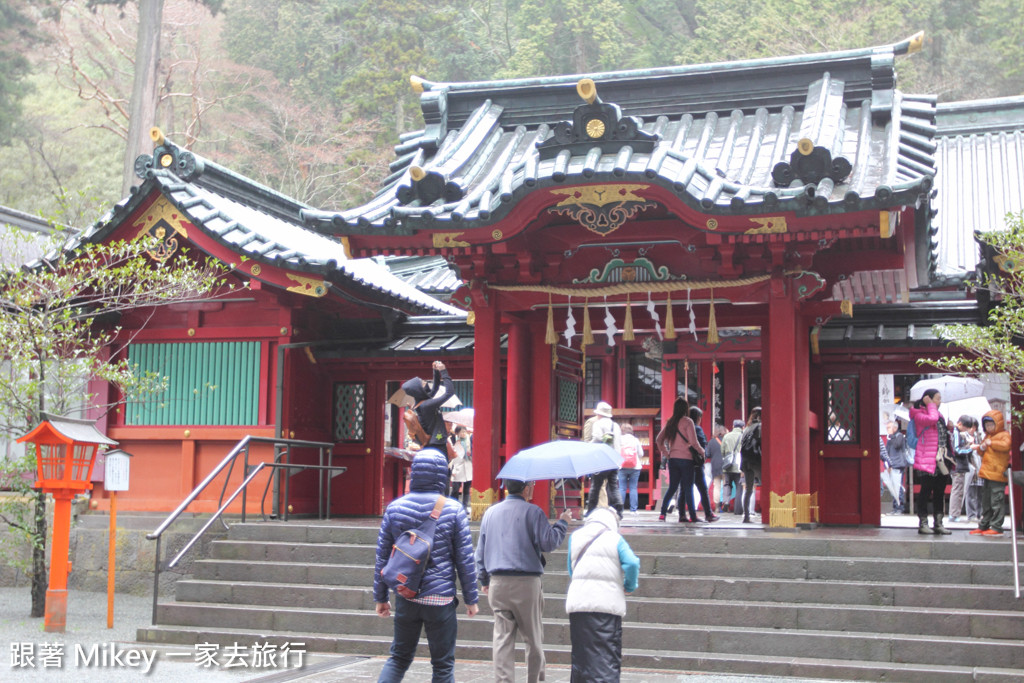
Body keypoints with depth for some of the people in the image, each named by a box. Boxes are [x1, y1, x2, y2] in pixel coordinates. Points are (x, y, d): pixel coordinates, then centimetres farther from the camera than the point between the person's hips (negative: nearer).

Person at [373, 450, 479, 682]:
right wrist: (471, 599, 6)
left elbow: (382, 557, 5)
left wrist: (380, 597, 14)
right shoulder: (453, 510, -5)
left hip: (405, 598, 3)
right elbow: (465, 560, -3)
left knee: (399, 657, 16)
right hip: (441, 598, -3)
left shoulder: (394, 508, 2)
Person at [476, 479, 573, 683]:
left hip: (497, 583, 4)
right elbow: (548, 542, -9)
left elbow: (480, 550, 16)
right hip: (526, 582, -4)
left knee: (502, 637, 2)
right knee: (533, 637, 8)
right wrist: (562, 522, 5)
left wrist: (484, 580, 23)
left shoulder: (490, 512, 13)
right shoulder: (532, 512, -5)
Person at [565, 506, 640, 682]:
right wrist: (629, 586, 4)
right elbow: (632, 563, -11)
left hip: (578, 602, 4)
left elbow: (571, 569, 16)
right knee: (607, 655, -4)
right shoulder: (615, 538, 0)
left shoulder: (575, 537, 12)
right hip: (607, 603, -4)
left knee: (580, 653, 13)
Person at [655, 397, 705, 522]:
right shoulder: (687, 421, -9)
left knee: (672, 487, 10)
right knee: (688, 488, 0)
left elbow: (659, 439, 13)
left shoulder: (670, 422, 10)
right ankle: (693, 516, 2)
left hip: (673, 459, 5)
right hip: (686, 459, -5)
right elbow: (693, 442, -13)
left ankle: (663, 513, 1)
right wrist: (702, 451, 3)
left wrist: (665, 453, 17)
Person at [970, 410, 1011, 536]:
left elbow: (1005, 445, -24)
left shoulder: (1004, 435, -5)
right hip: (986, 473, 9)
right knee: (985, 501, 14)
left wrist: (991, 443, -18)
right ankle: (984, 525, 21)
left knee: (996, 501, -8)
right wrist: (981, 448, 2)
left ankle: (996, 527, -5)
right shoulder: (987, 436, 20)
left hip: (997, 474, -9)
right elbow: (981, 452, 25)